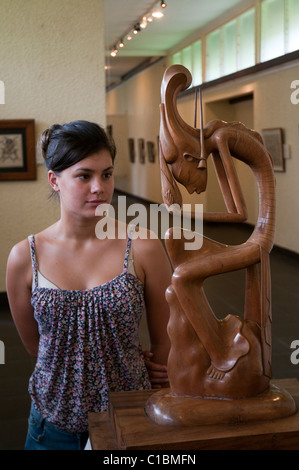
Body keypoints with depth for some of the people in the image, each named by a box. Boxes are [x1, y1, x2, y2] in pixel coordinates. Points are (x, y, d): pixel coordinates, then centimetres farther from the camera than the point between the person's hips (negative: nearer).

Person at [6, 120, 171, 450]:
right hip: (54, 422, 1)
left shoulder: (143, 249, -12)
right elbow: (34, 344, 3)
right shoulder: (25, 257, -9)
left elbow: (164, 342, -4)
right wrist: (125, 359, 4)